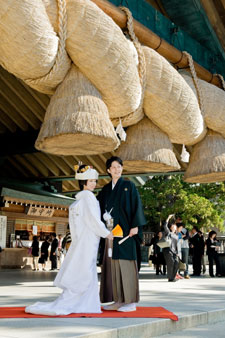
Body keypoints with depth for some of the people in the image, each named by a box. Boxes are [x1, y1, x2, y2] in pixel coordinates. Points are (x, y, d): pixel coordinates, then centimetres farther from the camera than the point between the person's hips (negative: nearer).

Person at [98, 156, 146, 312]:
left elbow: (137, 205, -5)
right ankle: (118, 300, 10)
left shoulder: (129, 185, 1)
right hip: (111, 230, 6)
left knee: (125, 263, -8)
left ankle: (131, 301, -3)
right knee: (112, 264, 4)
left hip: (124, 230, -6)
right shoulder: (106, 189, 15)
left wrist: (135, 225, -13)